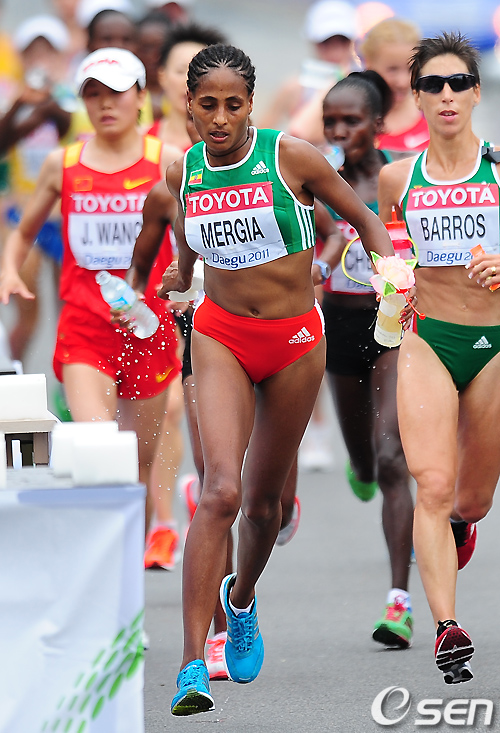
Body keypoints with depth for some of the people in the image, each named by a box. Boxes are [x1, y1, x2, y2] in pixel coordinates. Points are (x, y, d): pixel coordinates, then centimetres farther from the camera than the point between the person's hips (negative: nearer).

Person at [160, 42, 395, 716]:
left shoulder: (291, 156, -9)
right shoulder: (183, 172, -1)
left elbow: (364, 217, 3)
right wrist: (180, 278, 29)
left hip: (295, 341, 0)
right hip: (221, 338, 0)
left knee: (264, 499, 11)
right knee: (221, 490, -20)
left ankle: (241, 598, 46)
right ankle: (193, 667, -24)